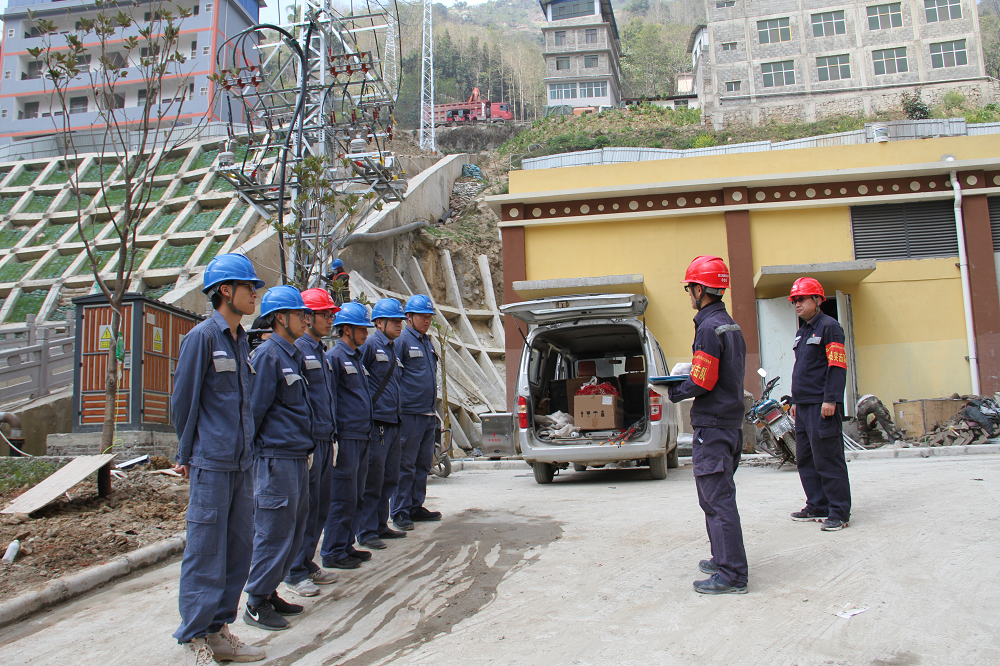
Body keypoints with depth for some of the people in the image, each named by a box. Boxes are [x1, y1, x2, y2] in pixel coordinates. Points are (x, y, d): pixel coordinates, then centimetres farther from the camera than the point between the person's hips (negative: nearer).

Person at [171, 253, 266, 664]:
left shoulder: (240, 340, 15)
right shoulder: (202, 336, -8)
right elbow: (184, 399, -6)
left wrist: (247, 447, 16)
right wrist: (186, 455, -1)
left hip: (242, 462, 8)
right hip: (211, 464, -8)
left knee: (238, 550, 11)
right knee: (206, 552, -2)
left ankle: (218, 630, 22)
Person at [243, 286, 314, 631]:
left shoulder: (293, 355, 16)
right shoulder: (267, 355, -12)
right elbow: (254, 409, -12)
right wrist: (250, 449, -9)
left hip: (297, 456, 9)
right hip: (276, 457, -9)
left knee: (294, 529, 14)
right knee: (274, 531, -4)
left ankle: (270, 592, 25)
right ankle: (257, 603, 8)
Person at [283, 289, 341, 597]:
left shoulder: (321, 351, 17)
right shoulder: (296, 349, -12)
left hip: (325, 439, 9)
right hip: (307, 441, -9)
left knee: (321, 505, 14)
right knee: (305, 507, -2)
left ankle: (308, 564, 26)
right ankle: (295, 573, 10)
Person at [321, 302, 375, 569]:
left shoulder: (357, 358, 18)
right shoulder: (335, 357, -10)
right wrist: (332, 439, -17)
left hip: (362, 437, 9)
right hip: (346, 437, -9)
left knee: (356, 497, 14)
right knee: (343, 498, -4)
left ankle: (346, 545, 24)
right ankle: (333, 552, 6)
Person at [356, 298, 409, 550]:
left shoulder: (392, 349, 18)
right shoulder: (370, 345, -9)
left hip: (392, 423, 9)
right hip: (376, 423, -9)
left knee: (390, 479, 14)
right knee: (372, 480, -3)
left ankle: (381, 525, 25)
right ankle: (366, 532, 5)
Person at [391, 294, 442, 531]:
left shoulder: (427, 341, 18)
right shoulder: (402, 340, -7)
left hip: (428, 414, 8)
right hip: (409, 414, -8)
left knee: (424, 463, 13)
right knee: (405, 465, -3)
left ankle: (416, 506, 23)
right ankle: (400, 512, 4)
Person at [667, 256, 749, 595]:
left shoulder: (709, 328, -16)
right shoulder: (732, 326, 14)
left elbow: (702, 382, -20)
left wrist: (675, 393, -3)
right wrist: (688, 378, 14)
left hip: (712, 425, -10)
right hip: (731, 422, 10)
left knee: (718, 498, -5)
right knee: (714, 494, 20)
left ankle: (732, 575, -1)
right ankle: (723, 558, 30)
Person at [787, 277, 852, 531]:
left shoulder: (829, 326, -7)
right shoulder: (802, 332, 20)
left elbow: (837, 366, -15)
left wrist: (830, 399, -21)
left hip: (822, 405, -9)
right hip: (804, 406, 9)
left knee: (828, 460, -7)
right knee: (805, 460, 12)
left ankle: (840, 512, -1)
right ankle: (818, 507, 21)